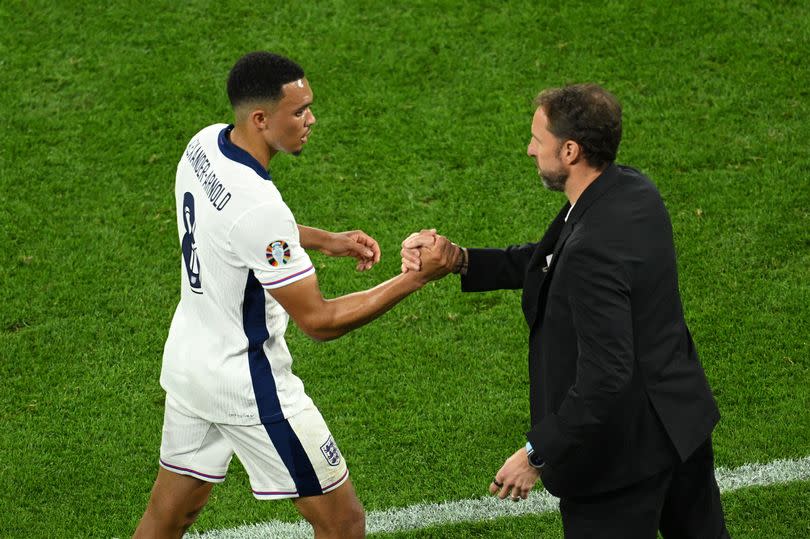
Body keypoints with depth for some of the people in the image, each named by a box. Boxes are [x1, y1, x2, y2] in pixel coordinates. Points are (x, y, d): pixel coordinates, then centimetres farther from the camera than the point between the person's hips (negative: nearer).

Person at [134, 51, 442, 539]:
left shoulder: (205, 145, -5)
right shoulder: (258, 206, -32)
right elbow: (318, 321, -25)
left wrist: (324, 240, 7)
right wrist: (413, 279, -24)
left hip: (187, 361, 9)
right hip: (248, 386, -9)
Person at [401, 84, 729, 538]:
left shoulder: (593, 248, -31)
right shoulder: (633, 190, -3)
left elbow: (604, 380, -32)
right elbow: (547, 262, 10)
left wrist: (537, 455, -23)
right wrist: (460, 260, -1)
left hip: (624, 447, -9)